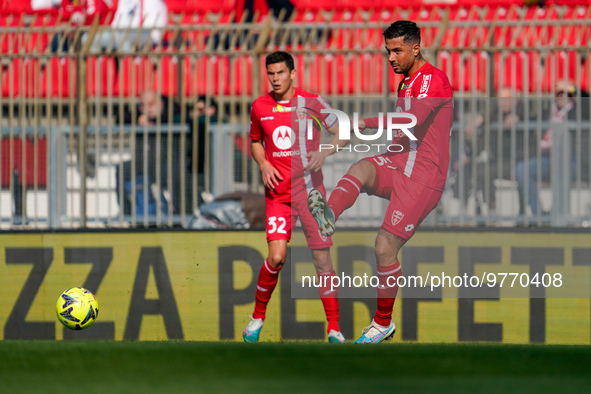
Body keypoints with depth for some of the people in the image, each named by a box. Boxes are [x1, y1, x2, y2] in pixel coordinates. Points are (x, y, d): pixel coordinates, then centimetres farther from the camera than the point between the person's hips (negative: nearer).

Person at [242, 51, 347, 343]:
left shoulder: (310, 102, -3)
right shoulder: (260, 107, 6)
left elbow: (341, 132, 2)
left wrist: (323, 154, -17)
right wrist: (263, 165, 2)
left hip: (310, 189, -1)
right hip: (278, 192, 1)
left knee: (322, 258, -2)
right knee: (276, 257, -14)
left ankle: (334, 329, 6)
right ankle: (258, 316, 7)